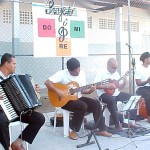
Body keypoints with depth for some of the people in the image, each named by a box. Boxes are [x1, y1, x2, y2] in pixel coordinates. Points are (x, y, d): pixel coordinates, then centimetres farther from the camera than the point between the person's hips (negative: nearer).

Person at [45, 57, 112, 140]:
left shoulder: (82, 73, 2)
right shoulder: (62, 74, -16)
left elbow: (82, 90, 6)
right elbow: (47, 82, -23)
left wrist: (90, 90, -14)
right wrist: (57, 91, -32)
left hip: (78, 97, 6)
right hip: (65, 100, -6)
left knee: (96, 104, -12)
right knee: (83, 106, -31)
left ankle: (100, 129, -1)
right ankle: (73, 130, -15)